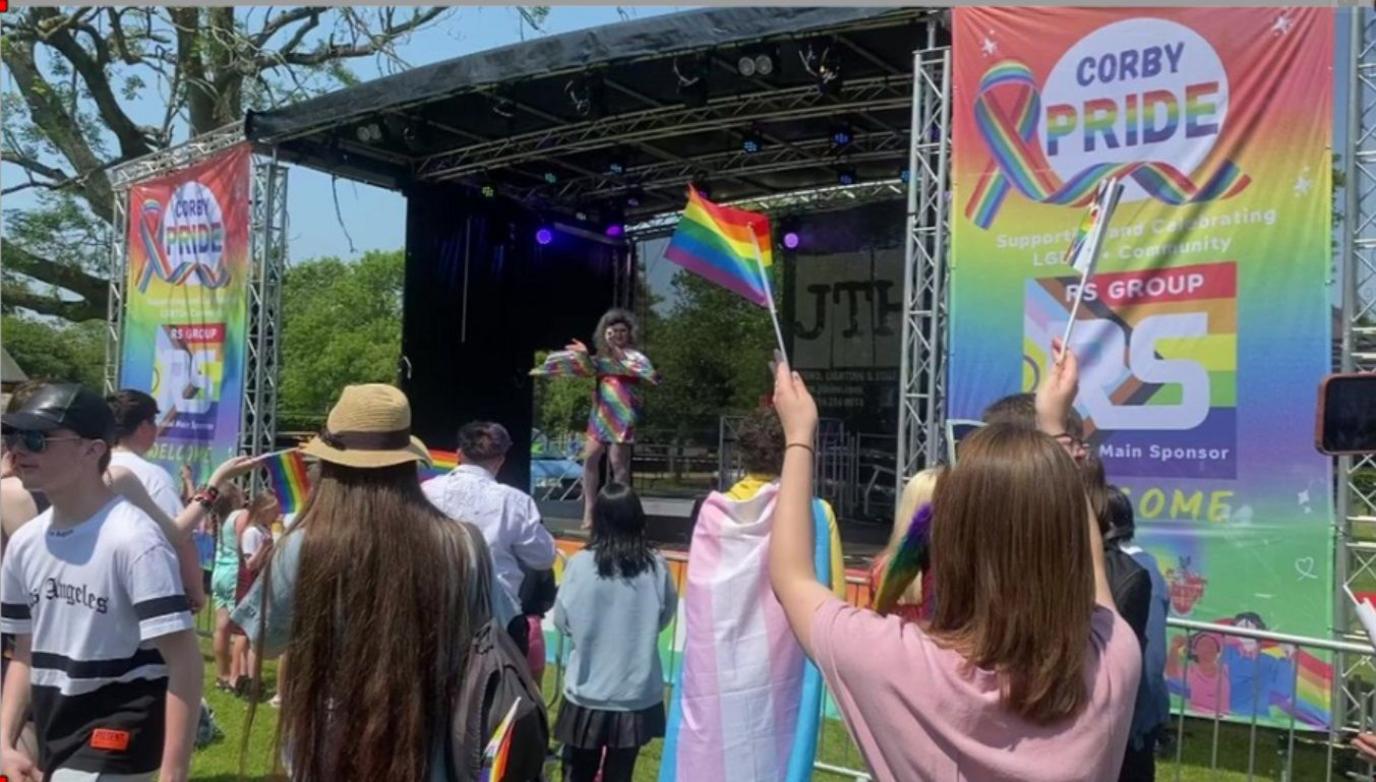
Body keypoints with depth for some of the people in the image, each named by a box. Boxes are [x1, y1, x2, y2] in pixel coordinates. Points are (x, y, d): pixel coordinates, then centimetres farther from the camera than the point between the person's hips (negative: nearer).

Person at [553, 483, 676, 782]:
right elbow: (665, 617, 4)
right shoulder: (655, 566, -11)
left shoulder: (580, 564, -14)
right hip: (636, 691, 1)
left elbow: (562, 621, -2)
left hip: (587, 690, 0)